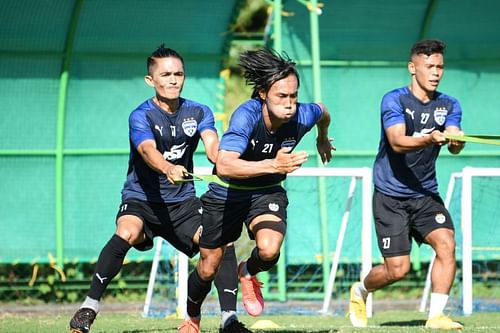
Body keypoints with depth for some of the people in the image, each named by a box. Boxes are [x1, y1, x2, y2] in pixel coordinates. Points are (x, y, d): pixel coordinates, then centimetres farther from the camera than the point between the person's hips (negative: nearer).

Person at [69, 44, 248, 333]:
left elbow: (211, 143, -19)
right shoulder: (141, 116, -12)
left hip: (183, 201, 4)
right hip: (141, 200, -4)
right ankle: (90, 307, -28)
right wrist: (168, 168, -56)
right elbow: (148, 150, -33)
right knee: (127, 233, -34)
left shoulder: (198, 112, 1)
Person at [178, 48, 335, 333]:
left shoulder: (301, 117, -22)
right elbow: (224, 165, -47)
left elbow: (323, 112, 5)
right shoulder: (247, 116, -34)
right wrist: (273, 165, -55)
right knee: (208, 267, 10)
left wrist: (323, 139, 26)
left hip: (267, 192, 2)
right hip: (226, 193, -2)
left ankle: (249, 273, 11)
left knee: (269, 250, -27)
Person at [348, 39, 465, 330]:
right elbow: (398, 142, -26)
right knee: (398, 269, -6)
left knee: (446, 244, -19)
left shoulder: (449, 105, 3)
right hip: (391, 196, -4)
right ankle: (360, 291, 25)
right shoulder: (394, 100, -11)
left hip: (426, 194, 4)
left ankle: (436, 315, -11)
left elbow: (455, 144, -13)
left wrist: (456, 141, -37)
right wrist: (430, 138, -44)